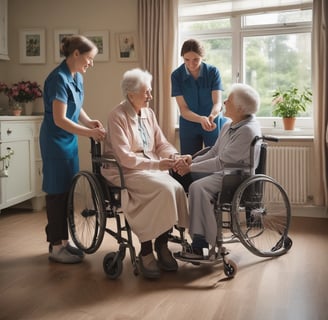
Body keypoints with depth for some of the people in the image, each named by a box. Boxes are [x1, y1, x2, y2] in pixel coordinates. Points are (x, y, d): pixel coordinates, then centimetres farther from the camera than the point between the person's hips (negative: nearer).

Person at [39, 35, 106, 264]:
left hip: (70, 140, 8)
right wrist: (89, 132, -29)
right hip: (56, 141, -8)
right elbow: (60, 119, -25)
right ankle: (56, 246, 10)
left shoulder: (77, 77, 5)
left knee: (67, 191, 13)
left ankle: (63, 240, 25)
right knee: (57, 191, -1)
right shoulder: (59, 78, -20)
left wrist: (89, 121, -1)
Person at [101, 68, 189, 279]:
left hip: (152, 168, 6)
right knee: (163, 189, -29)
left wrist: (175, 156, -10)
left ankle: (162, 246, -7)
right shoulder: (118, 116, -11)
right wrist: (157, 164, -23)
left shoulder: (149, 113, 11)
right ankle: (146, 252, -16)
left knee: (176, 189, -22)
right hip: (124, 171, -6)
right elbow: (125, 158, -17)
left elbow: (161, 143, 12)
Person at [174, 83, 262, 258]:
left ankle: (201, 246, -21)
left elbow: (221, 162, -22)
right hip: (224, 171, 10)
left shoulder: (248, 131, -19)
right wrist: (192, 160, -1)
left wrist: (190, 168, -17)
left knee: (198, 188, -29)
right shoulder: (228, 125, 12)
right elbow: (213, 152, 16)